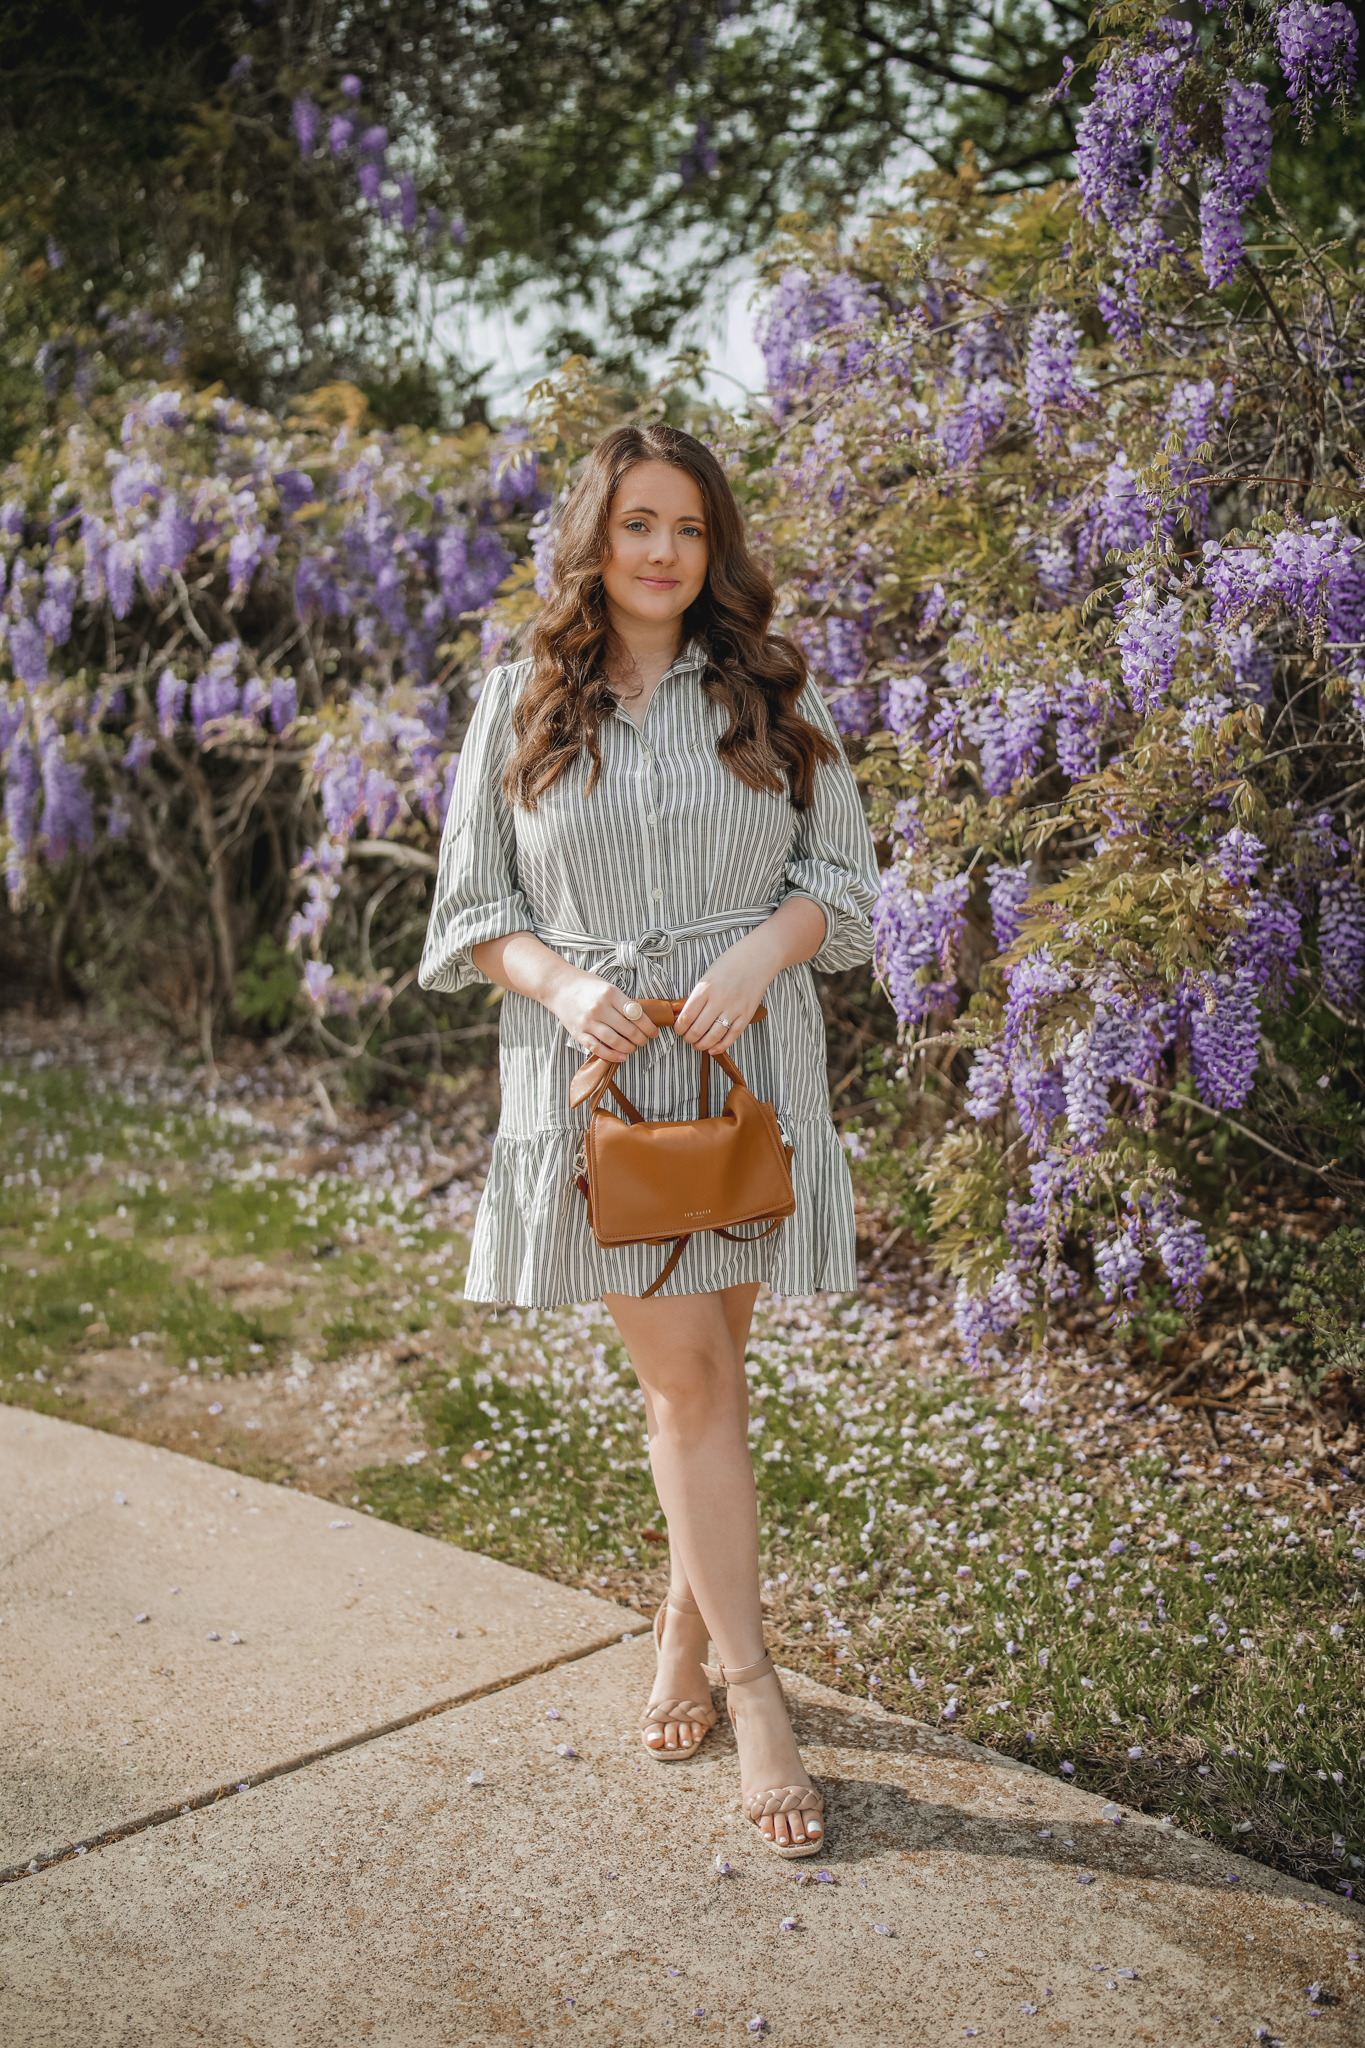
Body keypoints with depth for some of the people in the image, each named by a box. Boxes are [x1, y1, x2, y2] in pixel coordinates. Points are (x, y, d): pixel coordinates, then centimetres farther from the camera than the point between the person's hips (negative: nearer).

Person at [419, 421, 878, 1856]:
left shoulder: (770, 696, 9)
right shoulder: (521, 706, 7)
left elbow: (837, 872, 8)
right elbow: (475, 905, 7)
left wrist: (760, 953, -12)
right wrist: (562, 983, -13)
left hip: (748, 1066, 1)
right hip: (591, 1073, -1)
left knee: (702, 1366, 7)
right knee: (684, 1378, -4)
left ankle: (687, 1624, 28)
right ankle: (753, 1691, 3)